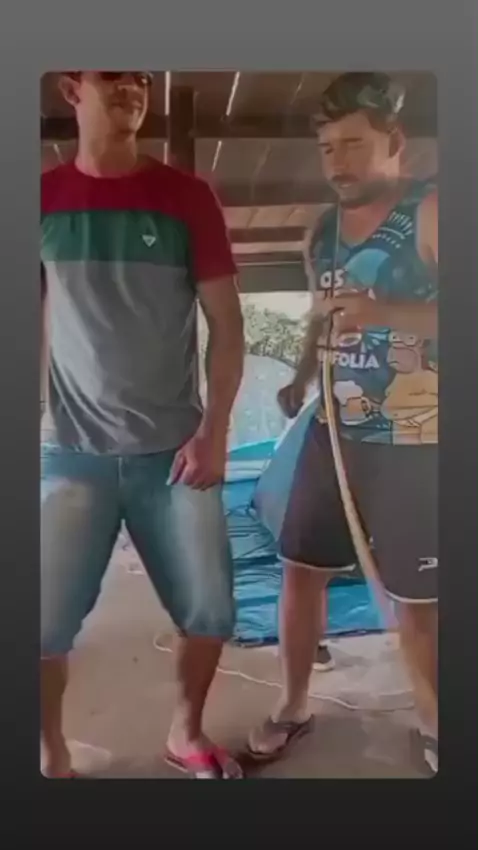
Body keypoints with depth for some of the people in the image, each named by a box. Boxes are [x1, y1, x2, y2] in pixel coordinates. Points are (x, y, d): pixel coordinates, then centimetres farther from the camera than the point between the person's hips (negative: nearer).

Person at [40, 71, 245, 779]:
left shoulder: (188, 198, 2)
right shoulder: (44, 199, 6)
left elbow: (226, 324, 1)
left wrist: (215, 430, -7)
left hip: (175, 450, 0)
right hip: (71, 453, 1)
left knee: (210, 612, 5)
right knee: (44, 624, 1)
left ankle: (187, 732, 32)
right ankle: (52, 755, 28)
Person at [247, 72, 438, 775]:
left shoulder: (431, 211, -8)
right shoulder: (322, 233, 11)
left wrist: (386, 314, -33)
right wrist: (301, 380, 10)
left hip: (413, 443, -6)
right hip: (333, 434, 6)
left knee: (415, 597, 4)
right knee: (301, 571, 9)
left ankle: (434, 726, 30)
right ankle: (294, 708, 30)